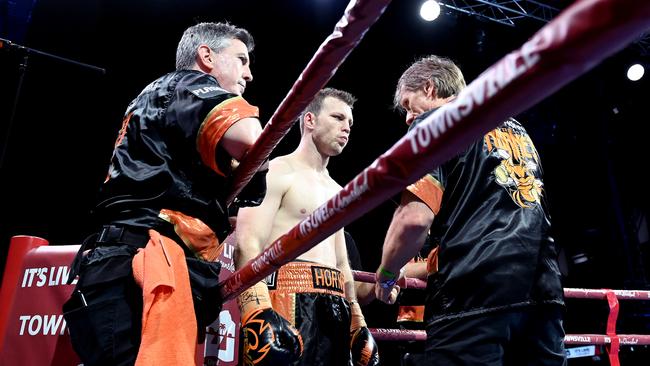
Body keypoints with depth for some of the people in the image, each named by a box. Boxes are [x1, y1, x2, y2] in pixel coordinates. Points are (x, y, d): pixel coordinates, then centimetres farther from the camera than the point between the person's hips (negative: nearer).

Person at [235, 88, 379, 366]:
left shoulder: (337, 191, 23)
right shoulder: (276, 172, -2)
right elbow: (247, 245, -14)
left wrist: (358, 325, 20)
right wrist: (260, 316, -26)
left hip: (335, 309, 8)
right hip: (287, 303, -8)